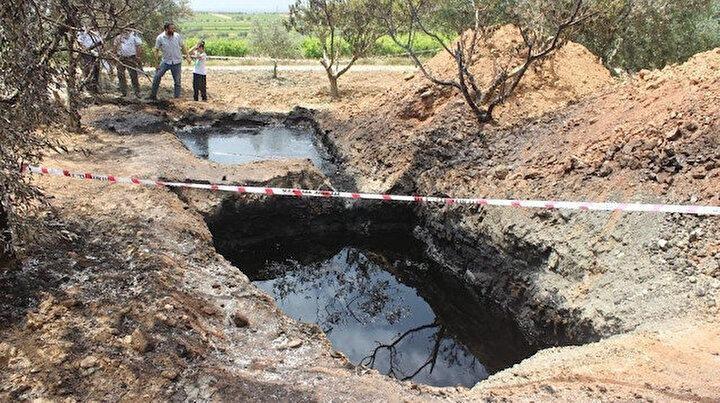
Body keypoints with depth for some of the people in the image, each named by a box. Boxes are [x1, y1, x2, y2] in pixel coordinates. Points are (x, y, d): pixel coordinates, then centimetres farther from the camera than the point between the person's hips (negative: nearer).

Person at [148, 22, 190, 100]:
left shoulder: (177, 36, -4)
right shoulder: (160, 38, -8)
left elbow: (183, 47, 8)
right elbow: (156, 49, -1)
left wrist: (187, 56, 6)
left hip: (177, 62, 1)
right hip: (166, 61, -1)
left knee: (177, 81, 3)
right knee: (157, 77, -9)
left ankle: (177, 98, 13)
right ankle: (153, 95, 3)